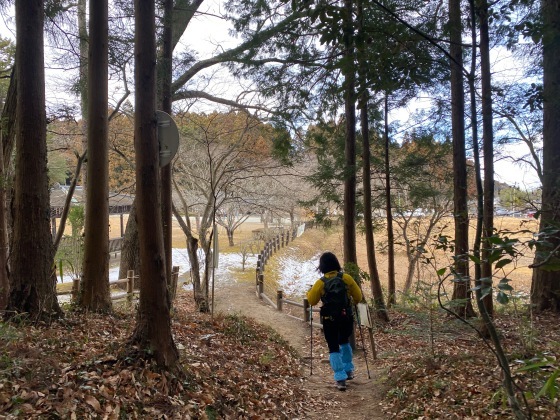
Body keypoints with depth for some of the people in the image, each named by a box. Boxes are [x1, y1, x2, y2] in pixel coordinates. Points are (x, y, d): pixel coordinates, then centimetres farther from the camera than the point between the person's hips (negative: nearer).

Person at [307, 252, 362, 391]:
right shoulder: (346, 278, -7)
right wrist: (354, 300, 21)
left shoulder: (320, 283, -11)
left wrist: (309, 291, 20)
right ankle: (349, 370, 32)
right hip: (346, 318, 3)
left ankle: (341, 379, 0)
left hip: (329, 320, -2)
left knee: (334, 348, 6)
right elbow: (358, 296, -1)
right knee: (344, 343, 26)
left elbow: (312, 301, 0)